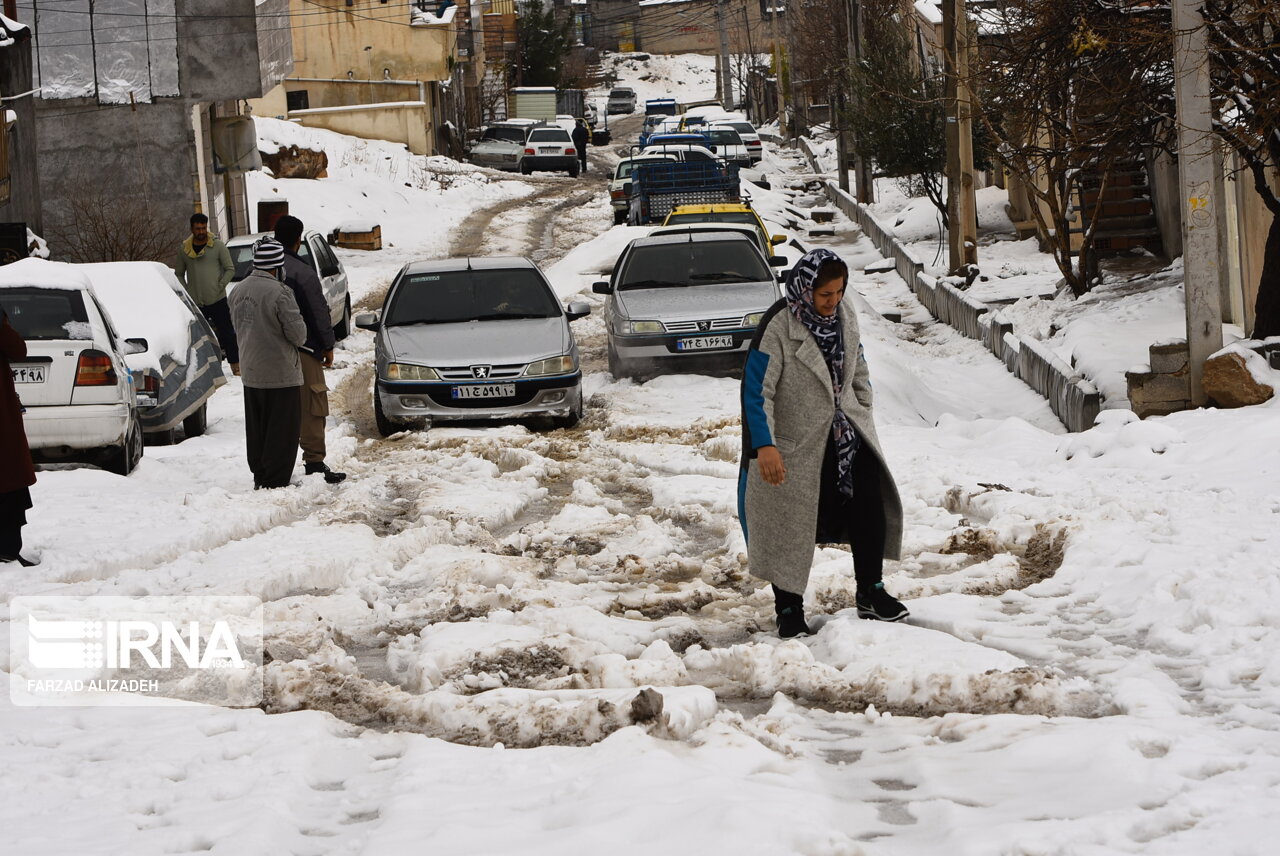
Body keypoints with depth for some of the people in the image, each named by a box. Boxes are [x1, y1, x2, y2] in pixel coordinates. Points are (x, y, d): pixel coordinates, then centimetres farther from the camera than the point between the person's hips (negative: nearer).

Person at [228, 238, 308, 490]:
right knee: (282, 431, 0)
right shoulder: (279, 292, -20)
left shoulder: (238, 290, 4)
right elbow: (298, 333, -17)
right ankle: (275, 481, -1)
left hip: (250, 372, 8)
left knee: (256, 429, 16)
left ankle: (260, 477, 22)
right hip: (280, 373, -8)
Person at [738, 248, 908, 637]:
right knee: (791, 524, 3)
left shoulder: (845, 315, -1)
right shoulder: (778, 327, -20)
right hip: (796, 441, -5)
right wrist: (764, 446, -28)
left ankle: (870, 593, 9)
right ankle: (789, 610, 16)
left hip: (844, 431, 5)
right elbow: (757, 390, -21)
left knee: (870, 503, -5)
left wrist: (863, 419, 18)